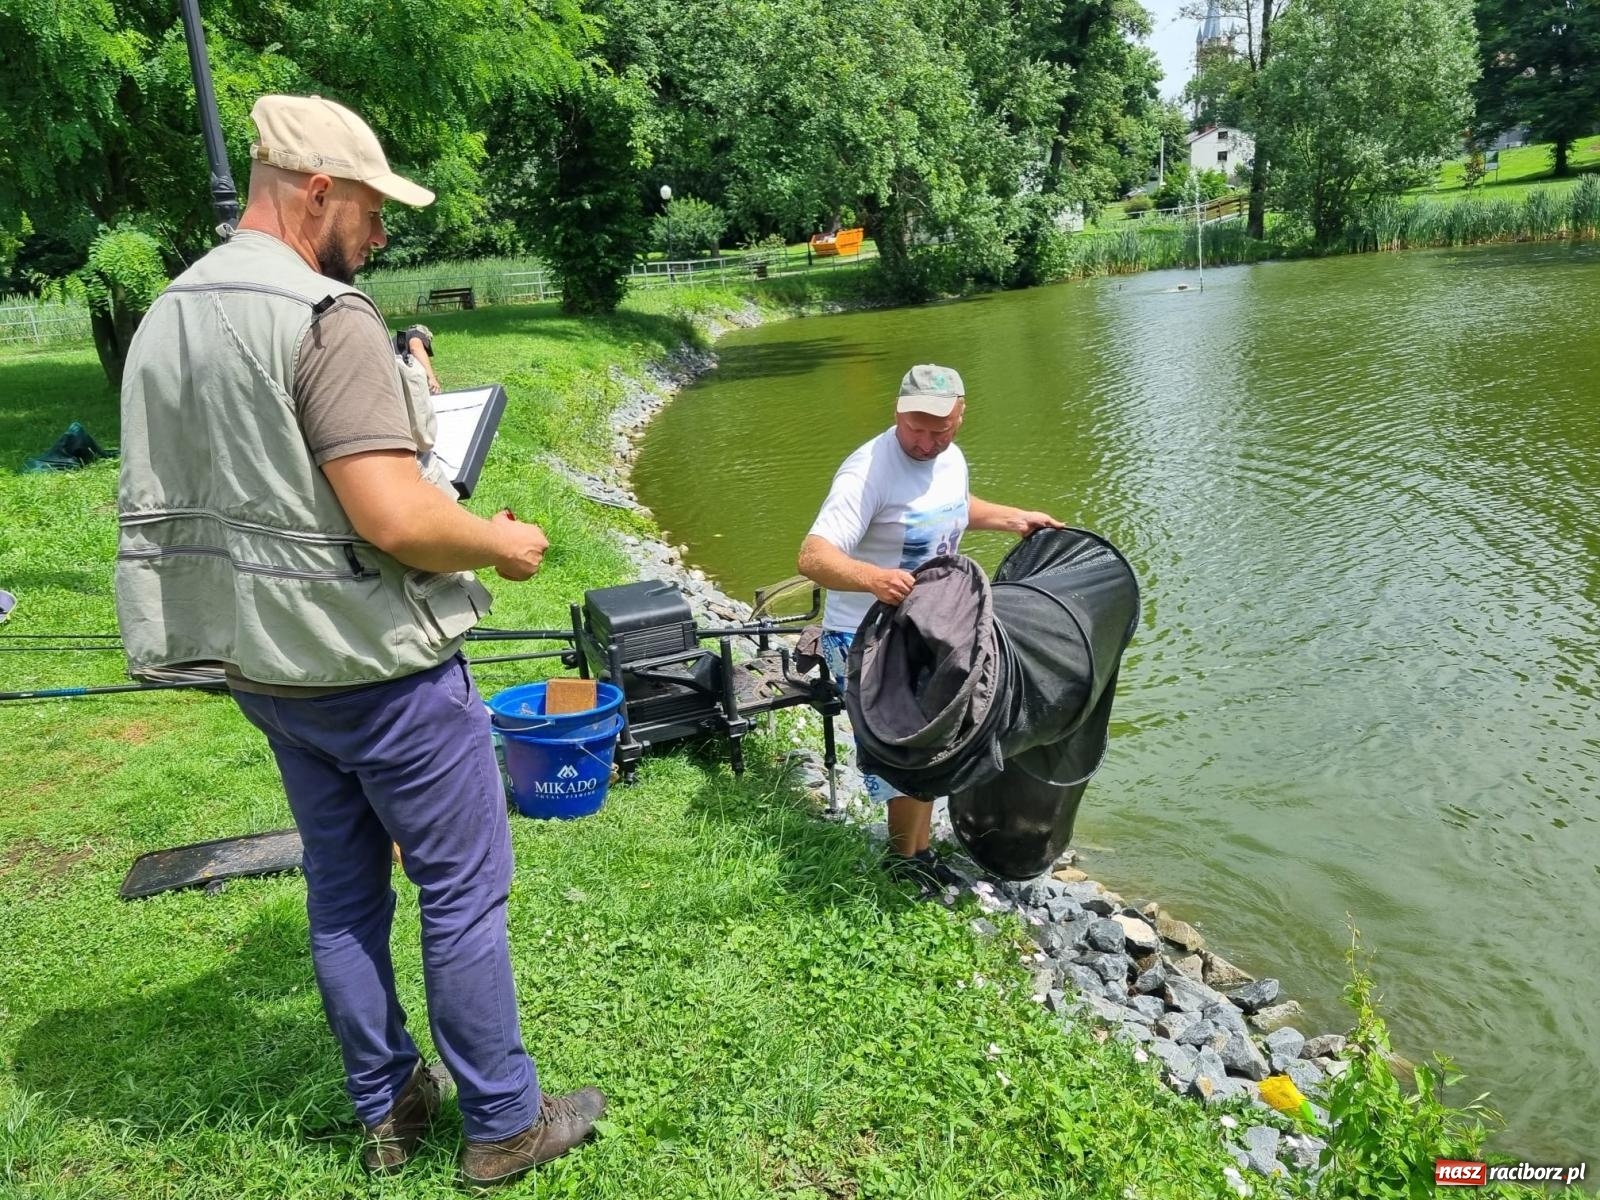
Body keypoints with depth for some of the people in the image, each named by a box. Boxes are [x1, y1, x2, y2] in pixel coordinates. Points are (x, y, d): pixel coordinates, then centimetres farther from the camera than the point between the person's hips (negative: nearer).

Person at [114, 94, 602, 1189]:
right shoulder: (325, 317, -19)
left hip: (261, 664, 8)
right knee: (463, 888, 5)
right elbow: (395, 517, -28)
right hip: (375, 662, -8)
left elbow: (200, 499, 14)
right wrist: (504, 543, -10)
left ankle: (387, 1110, 34)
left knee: (342, 885, 18)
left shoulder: (164, 320, 8)